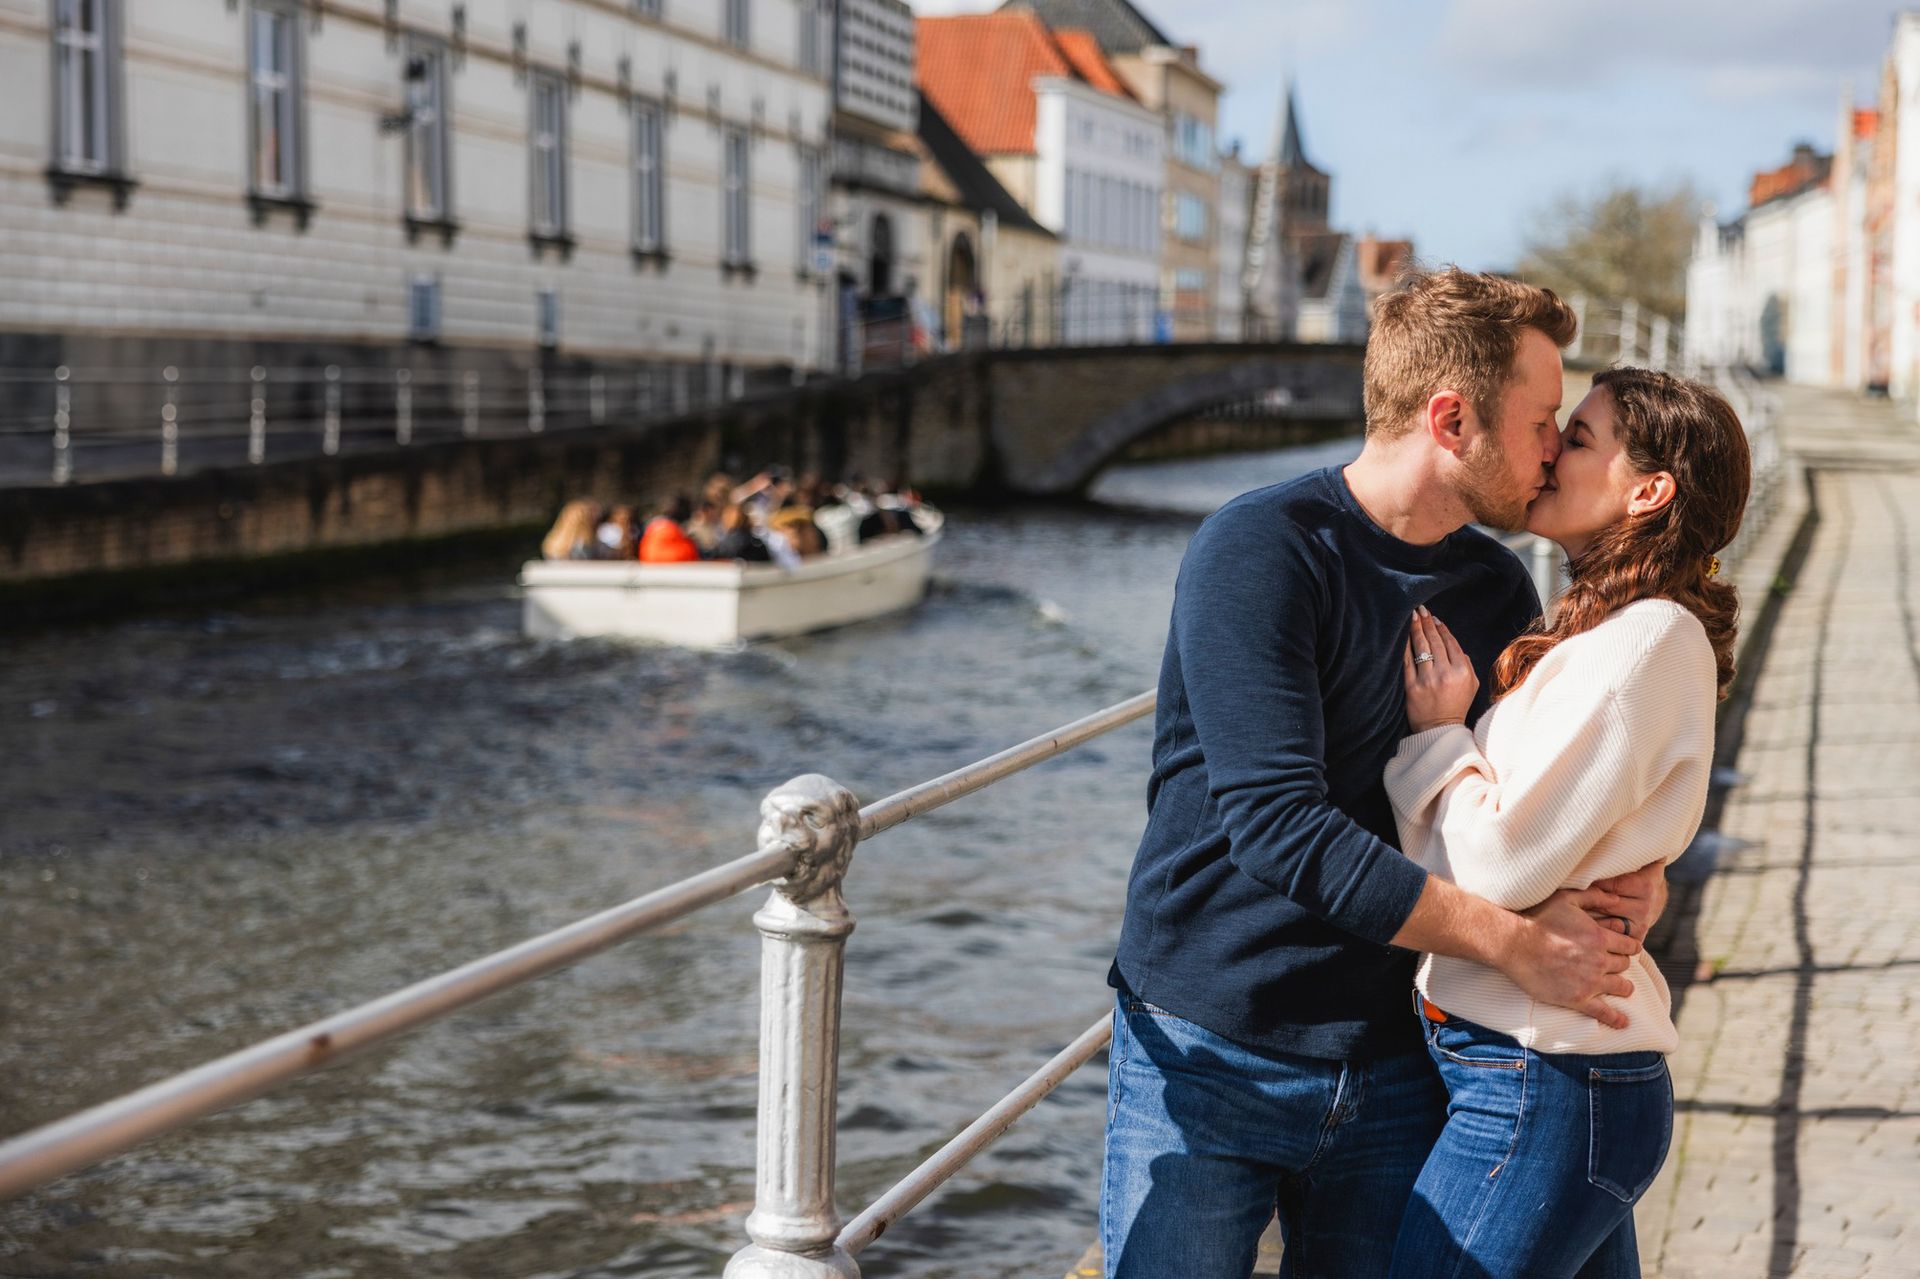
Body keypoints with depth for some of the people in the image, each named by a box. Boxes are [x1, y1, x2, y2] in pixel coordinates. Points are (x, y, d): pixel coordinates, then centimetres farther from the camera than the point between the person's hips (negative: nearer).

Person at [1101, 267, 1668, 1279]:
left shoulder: (1499, 590, 7)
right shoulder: (1258, 552, -15)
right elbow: (1278, 826, -23)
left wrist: (1627, 875, -6)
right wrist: (1511, 940, -21)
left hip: (1391, 1073, 6)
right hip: (1209, 1055, -5)